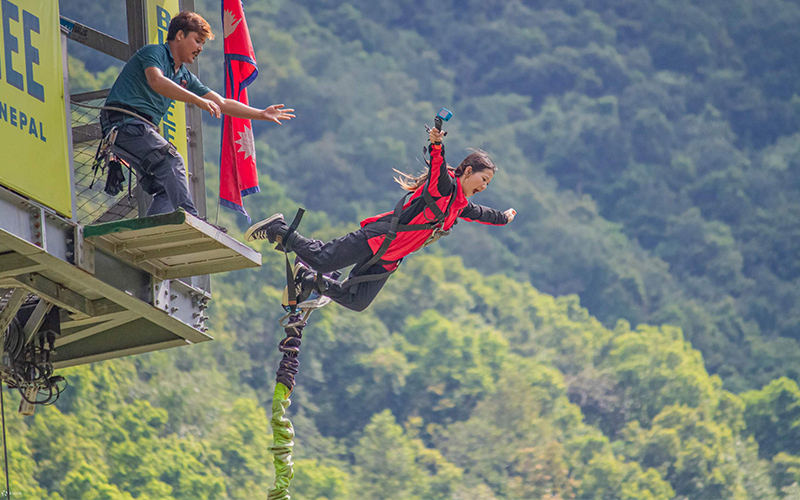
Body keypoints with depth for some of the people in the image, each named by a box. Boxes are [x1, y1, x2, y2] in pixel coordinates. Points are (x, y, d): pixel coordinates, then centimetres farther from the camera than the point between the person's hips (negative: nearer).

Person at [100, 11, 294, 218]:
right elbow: (156, 81, -24)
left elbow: (222, 104, 24)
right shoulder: (154, 53, -3)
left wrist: (261, 114, 18)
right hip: (124, 123, -10)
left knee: (166, 191, -1)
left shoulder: (184, 77, 22)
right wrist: (198, 100, -33)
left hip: (143, 129, 10)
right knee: (171, 160, -25)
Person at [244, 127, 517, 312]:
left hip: (388, 260, 9)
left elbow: (479, 213, 41)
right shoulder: (445, 185, -9)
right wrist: (437, 146, -51)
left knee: (356, 301, 0)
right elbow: (438, 168, -31)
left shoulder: (460, 206, 19)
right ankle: (280, 231, 5)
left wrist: (502, 218, 57)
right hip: (378, 238, -9)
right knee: (322, 259, -14)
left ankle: (309, 279, 14)